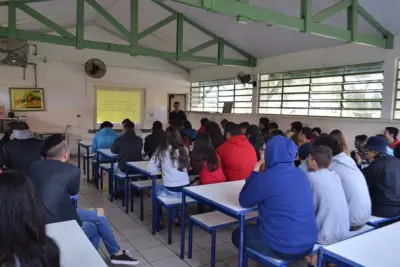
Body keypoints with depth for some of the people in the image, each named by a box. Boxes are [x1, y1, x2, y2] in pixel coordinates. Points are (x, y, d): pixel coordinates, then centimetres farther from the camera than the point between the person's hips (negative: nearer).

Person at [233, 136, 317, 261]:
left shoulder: (267, 177, -20)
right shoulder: (301, 174, 2)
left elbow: (244, 202, -6)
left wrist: (255, 173, 0)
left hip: (282, 248, -7)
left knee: (238, 234, 19)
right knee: (257, 225, 31)